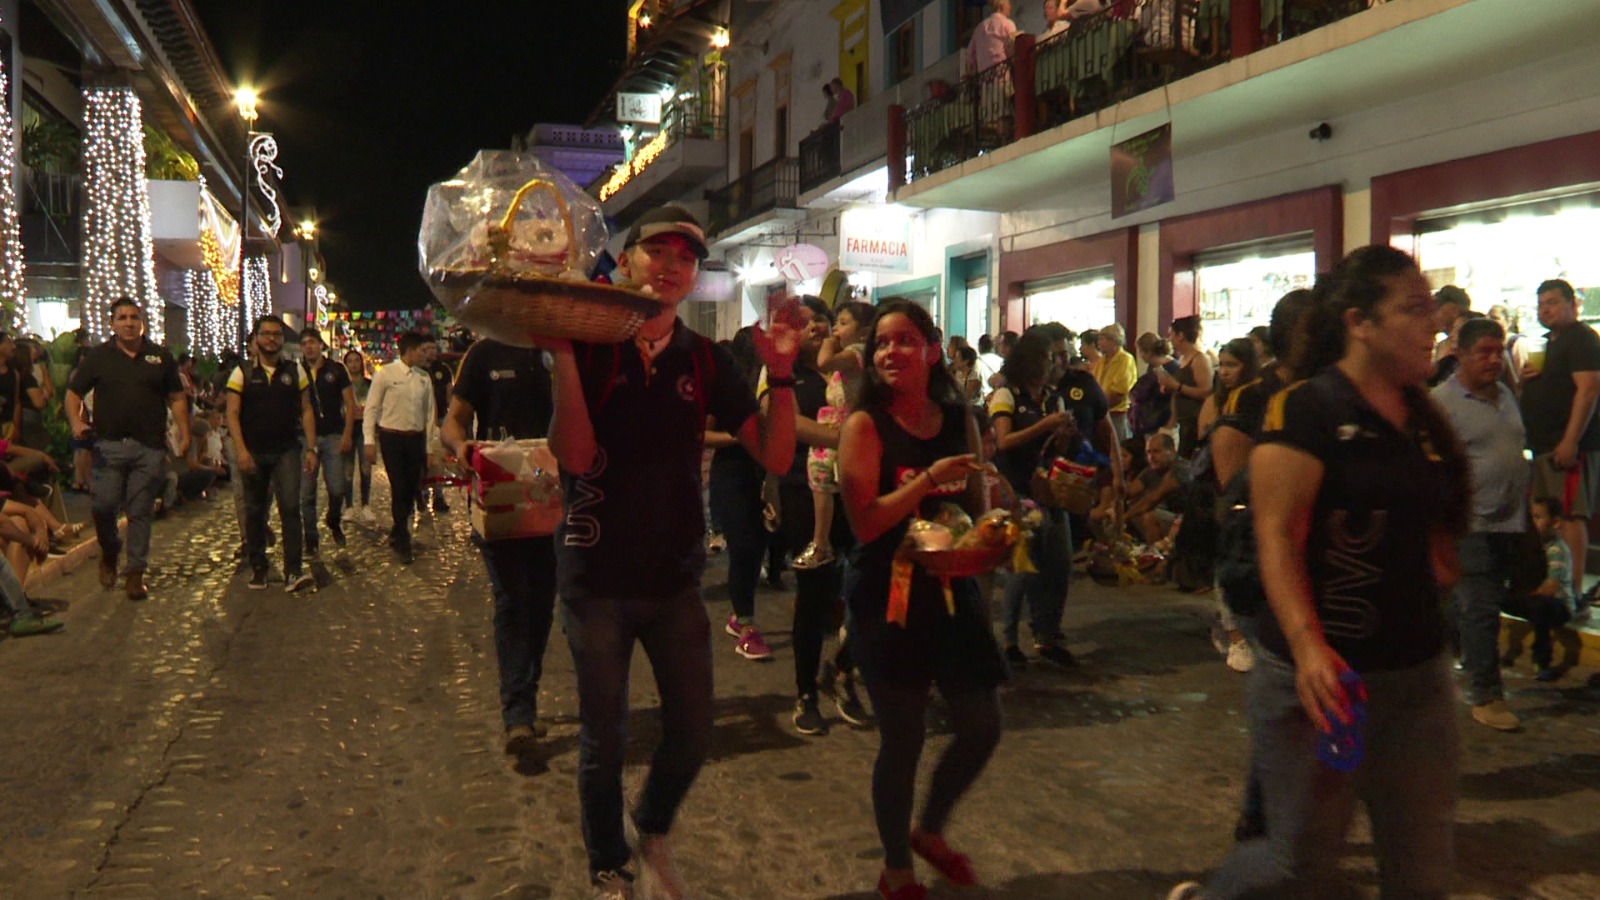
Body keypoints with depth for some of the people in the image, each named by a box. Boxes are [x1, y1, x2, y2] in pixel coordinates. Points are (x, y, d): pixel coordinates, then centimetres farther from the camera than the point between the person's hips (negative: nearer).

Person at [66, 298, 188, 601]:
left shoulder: (160, 357, 10)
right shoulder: (98, 357, 7)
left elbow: (177, 398, 12)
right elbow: (73, 393, 9)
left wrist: (184, 435, 1)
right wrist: (76, 423, -10)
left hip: (149, 447, 1)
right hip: (109, 445, 0)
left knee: (140, 511, 2)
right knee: (104, 505, -6)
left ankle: (135, 572, 11)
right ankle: (109, 553, 24)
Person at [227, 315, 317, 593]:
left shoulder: (295, 371, 6)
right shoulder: (242, 373, 2)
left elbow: (306, 411, 7)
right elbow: (232, 414, -2)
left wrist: (311, 448, -1)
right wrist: (241, 450, -14)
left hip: (287, 450, 0)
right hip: (253, 452, 1)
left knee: (290, 507, -12)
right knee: (254, 512, 9)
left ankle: (293, 572, -14)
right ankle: (257, 568, 22)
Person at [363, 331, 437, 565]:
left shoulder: (424, 377, 6)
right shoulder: (385, 374, -6)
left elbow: (430, 412, 9)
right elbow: (371, 408, -3)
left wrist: (430, 446, 8)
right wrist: (369, 441, -8)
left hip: (416, 438, 4)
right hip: (392, 437, -4)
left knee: (412, 489, 10)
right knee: (399, 489, -4)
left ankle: (397, 535, 30)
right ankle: (403, 542, 11)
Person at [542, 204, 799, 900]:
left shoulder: (705, 361, 2)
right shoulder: (586, 345, -7)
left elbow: (776, 457, -5)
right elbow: (576, 456, -20)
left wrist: (780, 373, -17)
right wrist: (562, 354, -27)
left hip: (675, 579, 3)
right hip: (597, 580, -3)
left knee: (692, 732, 10)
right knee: (604, 740, 10)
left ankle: (652, 829, 41)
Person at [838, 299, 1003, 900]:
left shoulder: (960, 421, 5)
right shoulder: (865, 426, -9)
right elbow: (864, 522, -19)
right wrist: (930, 478, -25)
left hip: (953, 593, 5)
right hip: (890, 600, -5)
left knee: (982, 729, 10)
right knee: (903, 739, 4)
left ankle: (930, 830, 38)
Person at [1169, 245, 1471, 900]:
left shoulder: (1422, 418, 10)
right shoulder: (1307, 410, -13)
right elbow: (1277, 537, -21)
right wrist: (1307, 644, -32)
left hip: (1419, 675, 7)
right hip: (1329, 675, -7)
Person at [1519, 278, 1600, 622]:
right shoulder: (1550, 342, 22)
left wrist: (1571, 441, -25)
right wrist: (1526, 376, 7)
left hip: (1569, 444, -10)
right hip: (1545, 445, 10)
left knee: (1571, 515, -12)